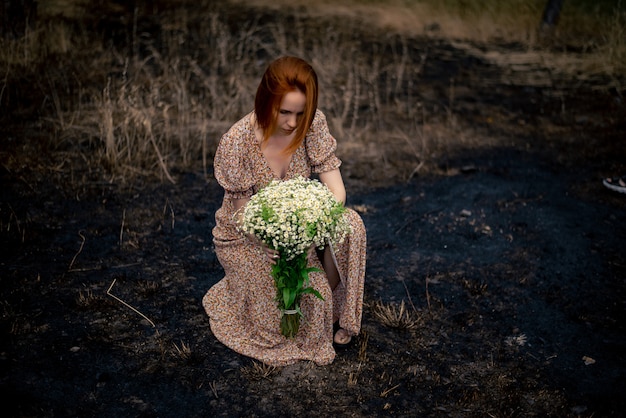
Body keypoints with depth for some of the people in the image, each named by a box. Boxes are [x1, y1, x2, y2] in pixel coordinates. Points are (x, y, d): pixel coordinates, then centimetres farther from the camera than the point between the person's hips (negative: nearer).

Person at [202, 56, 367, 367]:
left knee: (350, 224, -25)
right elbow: (244, 216, -19)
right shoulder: (237, 142, -27)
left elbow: (335, 189, -16)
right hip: (245, 237, -4)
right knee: (306, 290, -24)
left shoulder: (313, 124, -16)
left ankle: (334, 312, -3)